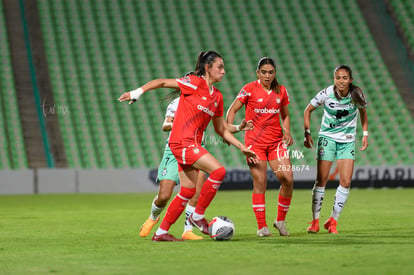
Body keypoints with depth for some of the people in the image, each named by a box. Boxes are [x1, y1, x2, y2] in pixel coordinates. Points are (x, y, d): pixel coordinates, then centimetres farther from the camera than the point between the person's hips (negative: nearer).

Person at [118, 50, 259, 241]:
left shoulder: (217, 97, 15)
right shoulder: (195, 83, -8)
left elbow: (221, 130, 22)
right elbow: (162, 82, -4)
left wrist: (242, 148, 20)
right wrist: (138, 92, -10)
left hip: (192, 145, 8)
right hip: (182, 141, -8)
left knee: (188, 191, 8)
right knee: (218, 170, -18)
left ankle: (161, 232, 16)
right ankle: (198, 216, -7)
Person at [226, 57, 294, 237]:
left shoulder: (281, 91, 9)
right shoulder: (249, 89, -3)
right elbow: (232, 110, 0)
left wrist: (287, 132, 3)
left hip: (276, 141, 4)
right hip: (254, 142, -3)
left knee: (288, 179, -9)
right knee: (260, 182, -8)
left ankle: (280, 220, 8)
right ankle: (262, 226, -1)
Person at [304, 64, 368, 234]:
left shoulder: (356, 94, -9)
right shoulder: (326, 94, -14)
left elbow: (363, 112, 12)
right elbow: (308, 110, 1)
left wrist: (365, 134, 6)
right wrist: (307, 133, -4)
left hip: (348, 141, 2)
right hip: (327, 138, -1)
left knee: (346, 182, -9)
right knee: (321, 180, -5)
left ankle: (332, 221, 5)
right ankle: (315, 221, 7)